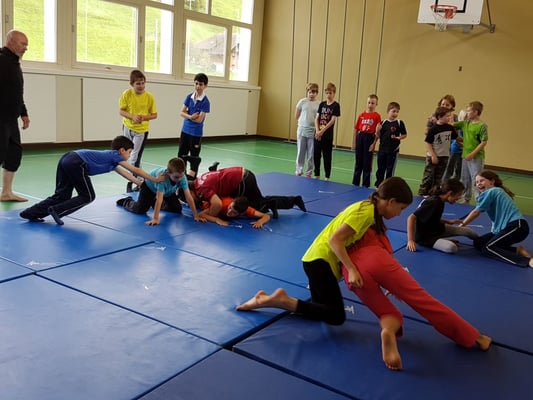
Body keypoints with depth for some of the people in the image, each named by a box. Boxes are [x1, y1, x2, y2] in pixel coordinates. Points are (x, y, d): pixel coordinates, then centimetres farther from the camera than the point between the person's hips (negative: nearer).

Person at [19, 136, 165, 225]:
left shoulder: (111, 159, 29)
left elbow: (127, 175, 36)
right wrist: (155, 179, 17)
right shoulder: (115, 155, 8)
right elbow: (135, 170, 10)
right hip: (76, 163, -9)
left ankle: (31, 213, 10)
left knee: (62, 195, 13)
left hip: (67, 159, 9)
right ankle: (56, 210, -3)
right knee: (87, 197, 3)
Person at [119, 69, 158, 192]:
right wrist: (133, 116, -24)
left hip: (142, 129, -3)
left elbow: (154, 115, -4)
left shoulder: (149, 96, -12)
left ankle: (130, 183, 4)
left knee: (134, 158, -5)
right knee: (129, 155, 15)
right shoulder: (126, 94, -10)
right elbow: (121, 111, -7)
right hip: (127, 127, 3)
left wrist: (144, 117, -23)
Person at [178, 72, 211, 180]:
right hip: (185, 130, 6)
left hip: (196, 133, -6)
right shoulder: (189, 97, 2)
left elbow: (199, 119, -18)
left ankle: (191, 178, 15)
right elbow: (182, 112, -1)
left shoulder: (205, 102, -14)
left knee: (194, 157, 5)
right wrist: (191, 116, -18)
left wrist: (187, 115, -7)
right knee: (181, 155, 12)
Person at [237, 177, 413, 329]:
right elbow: (335, 239, -24)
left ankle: (276, 300, 8)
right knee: (336, 316, -9)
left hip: (319, 259, 10)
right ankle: (284, 300, -12)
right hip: (320, 260, -10)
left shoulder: (368, 208, 11)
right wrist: (352, 270, -25)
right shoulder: (366, 211, -17)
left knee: (322, 310, 13)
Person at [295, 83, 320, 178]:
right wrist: (305, 121, 2)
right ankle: (299, 171, 18)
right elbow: (296, 116, 5)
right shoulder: (302, 101, 0)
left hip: (313, 132, 0)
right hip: (302, 130, 0)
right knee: (300, 153, 8)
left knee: (311, 154, 5)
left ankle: (308, 173, 16)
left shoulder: (319, 104, -2)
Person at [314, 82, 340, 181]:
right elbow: (316, 118, 5)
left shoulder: (336, 105, -4)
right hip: (317, 134, 4)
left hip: (327, 135, -4)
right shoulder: (322, 104, 10)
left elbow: (332, 120, -11)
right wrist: (317, 130, -10)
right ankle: (316, 175, 20)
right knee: (316, 155, 8)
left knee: (327, 156, 2)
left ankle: (327, 177, 11)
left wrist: (322, 131, -16)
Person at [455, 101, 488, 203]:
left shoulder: (482, 126, -14)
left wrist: (472, 154, -20)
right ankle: (466, 198, 32)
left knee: (476, 181, -5)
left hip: (477, 158, -7)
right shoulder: (465, 123, 6)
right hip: (465, 156, 7)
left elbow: (484, 142, -16)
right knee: (465, 179, 18)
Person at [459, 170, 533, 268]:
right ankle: (517, 250, 2)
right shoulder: (496, 191, 21)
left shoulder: (491, 192, -6)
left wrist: (460, 226, 4)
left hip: (517, 226, -10)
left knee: (487, 249, -21)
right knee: (478, 243, 6)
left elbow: (476, 212, -4)